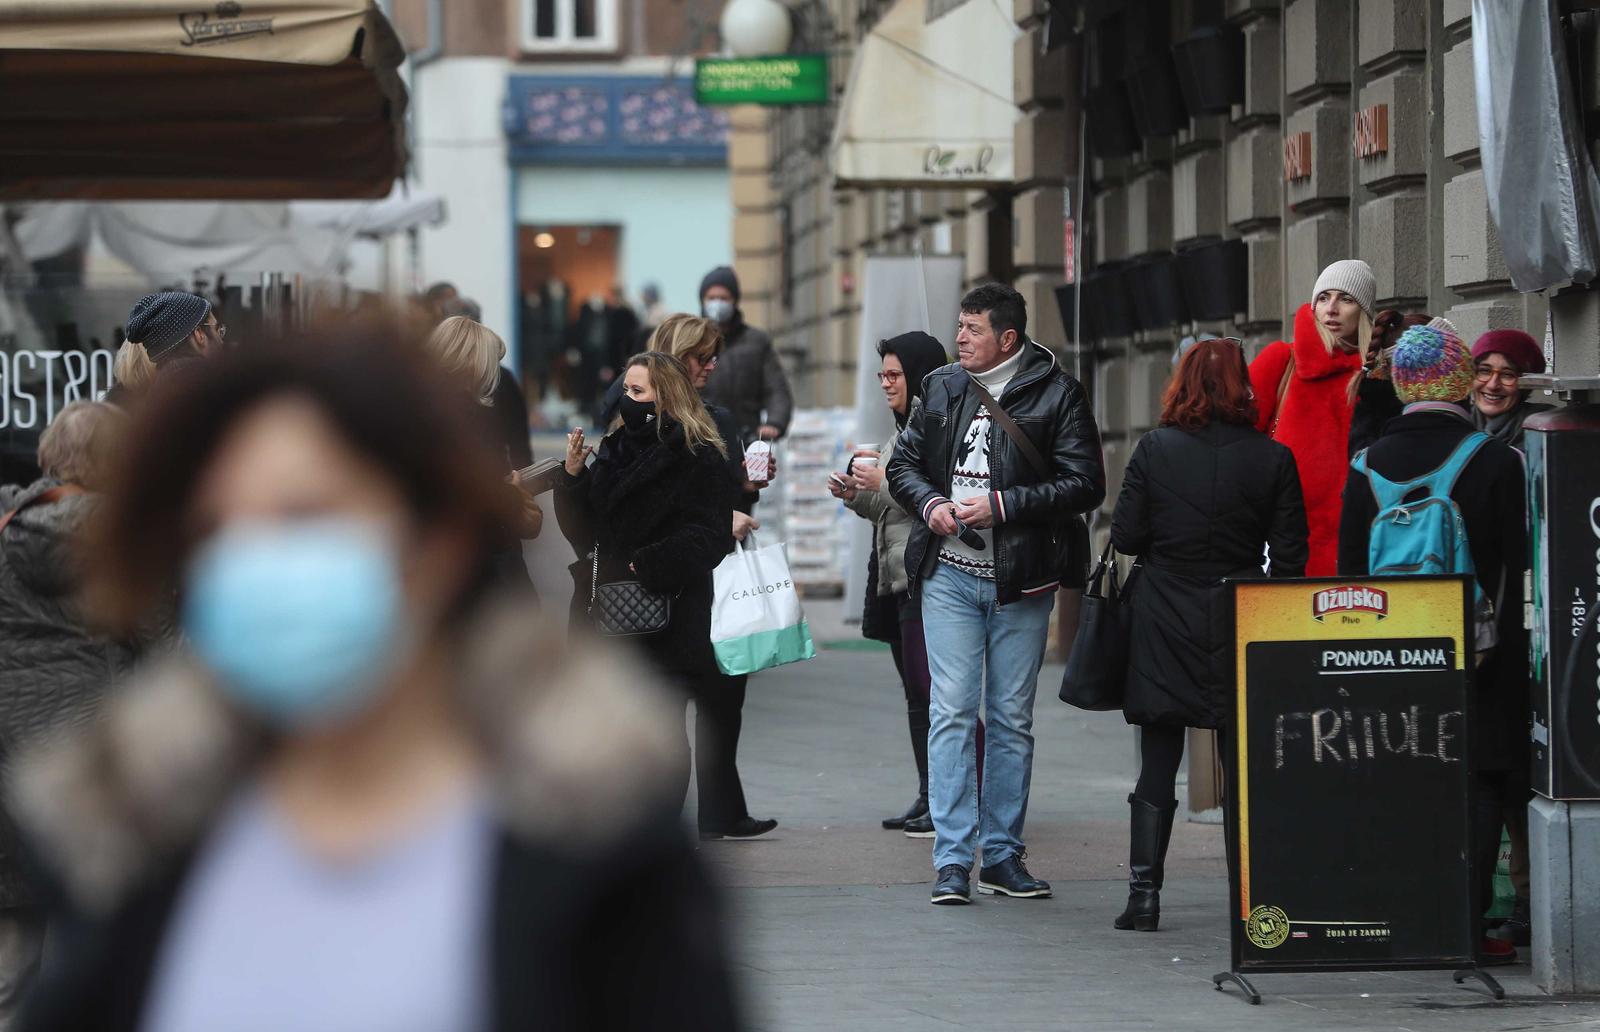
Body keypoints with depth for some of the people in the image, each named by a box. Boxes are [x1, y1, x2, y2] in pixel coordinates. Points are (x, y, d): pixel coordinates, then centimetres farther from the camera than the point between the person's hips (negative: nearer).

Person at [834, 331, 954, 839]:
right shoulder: (903, 431, 20)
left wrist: (884, 483, -17)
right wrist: (855, 494, 10)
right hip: (897, 578, 11)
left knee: (936, 688, -13)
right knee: (917, 693, 12)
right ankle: (930, 797, 16)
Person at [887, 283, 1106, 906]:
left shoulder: (1057, 395, -4)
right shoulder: (941, 388, 9)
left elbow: (1085, 485, -9)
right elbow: (903, 463, 18)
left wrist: (1003, 505, -16)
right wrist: (929, 503, -4)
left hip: (1021, 580, -2)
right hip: (949, 575, 2)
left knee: (1012, 719, 7)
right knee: (952, 712, -5)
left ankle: (1002, 854, 16)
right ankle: (952, 859, -5)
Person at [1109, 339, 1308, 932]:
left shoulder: (1155, 450, -6)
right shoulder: (1272, 459, -5)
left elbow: (1125, 537, -5)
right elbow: (1290, 555, -4)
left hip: (1164, 629, 0)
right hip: (1240, 629, 0)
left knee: (1157, 767, 5)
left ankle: (1143, 893, 0)